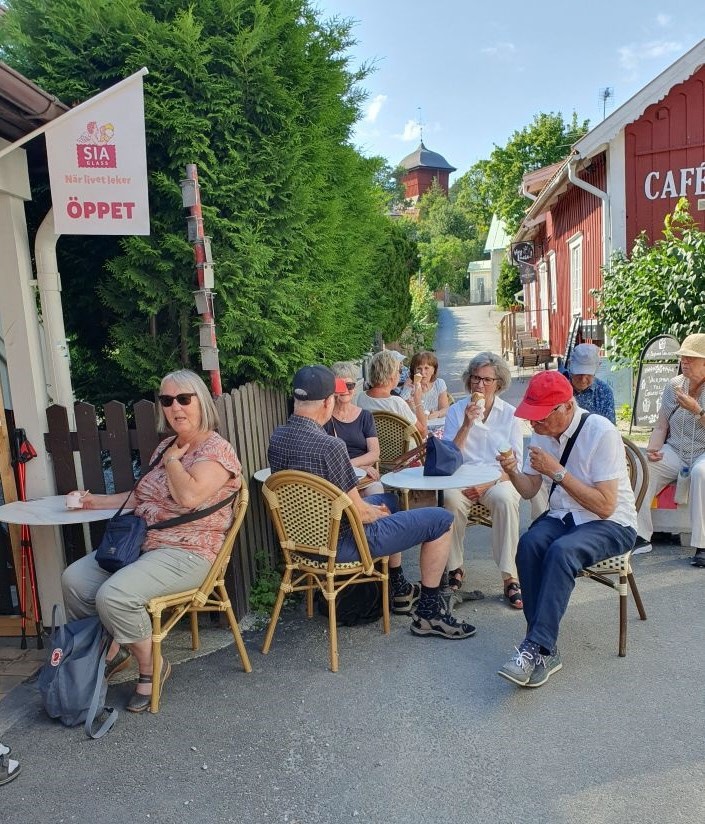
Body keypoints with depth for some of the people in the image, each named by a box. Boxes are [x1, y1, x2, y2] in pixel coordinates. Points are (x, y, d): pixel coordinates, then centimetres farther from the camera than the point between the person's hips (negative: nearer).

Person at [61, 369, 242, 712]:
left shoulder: (216, 449, -11)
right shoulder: (166, 447, 14)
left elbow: (189, 496, -28)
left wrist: (171, 461, -11)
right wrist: (97, 501, 15)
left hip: (186, 553, -8)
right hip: (140, 543, 8)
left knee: (113, 595, -26)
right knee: (74, 579, -5)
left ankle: (151, 664, -1)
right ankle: (110, 648, 15)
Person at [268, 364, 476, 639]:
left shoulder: (277, 437, -2)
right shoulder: (328, 446, -29)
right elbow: (359, 513, -22)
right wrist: (375, 511, 2)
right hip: (340, 544, -9)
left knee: (388, 500, 32)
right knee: (441, 520, 0)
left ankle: (399, 590, 40)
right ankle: (429, 612, 11)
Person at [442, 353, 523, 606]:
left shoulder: (510, 414, 7)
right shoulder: (456, 411, 8)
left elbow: (515, 463, 1)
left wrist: (489, 483, -15)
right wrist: (467, 425, -13)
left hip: (499, 479, 0)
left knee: (505, 499, -34)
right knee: (452, 498, -33)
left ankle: (509, 577, -26)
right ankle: (455, 568, -15)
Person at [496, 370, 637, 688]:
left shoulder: (601, 432, -20)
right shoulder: (542, 432, 0)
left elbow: (605, 506, -22)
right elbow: (529, 490, 7)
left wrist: (557, 472, -25)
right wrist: (513, 472, -15)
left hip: (611, 524, -5)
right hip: (562, 516, 6)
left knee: (561, 551, -35)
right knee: (529, 544, -26)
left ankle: (536, 647, -28)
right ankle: (544, 650, -21)